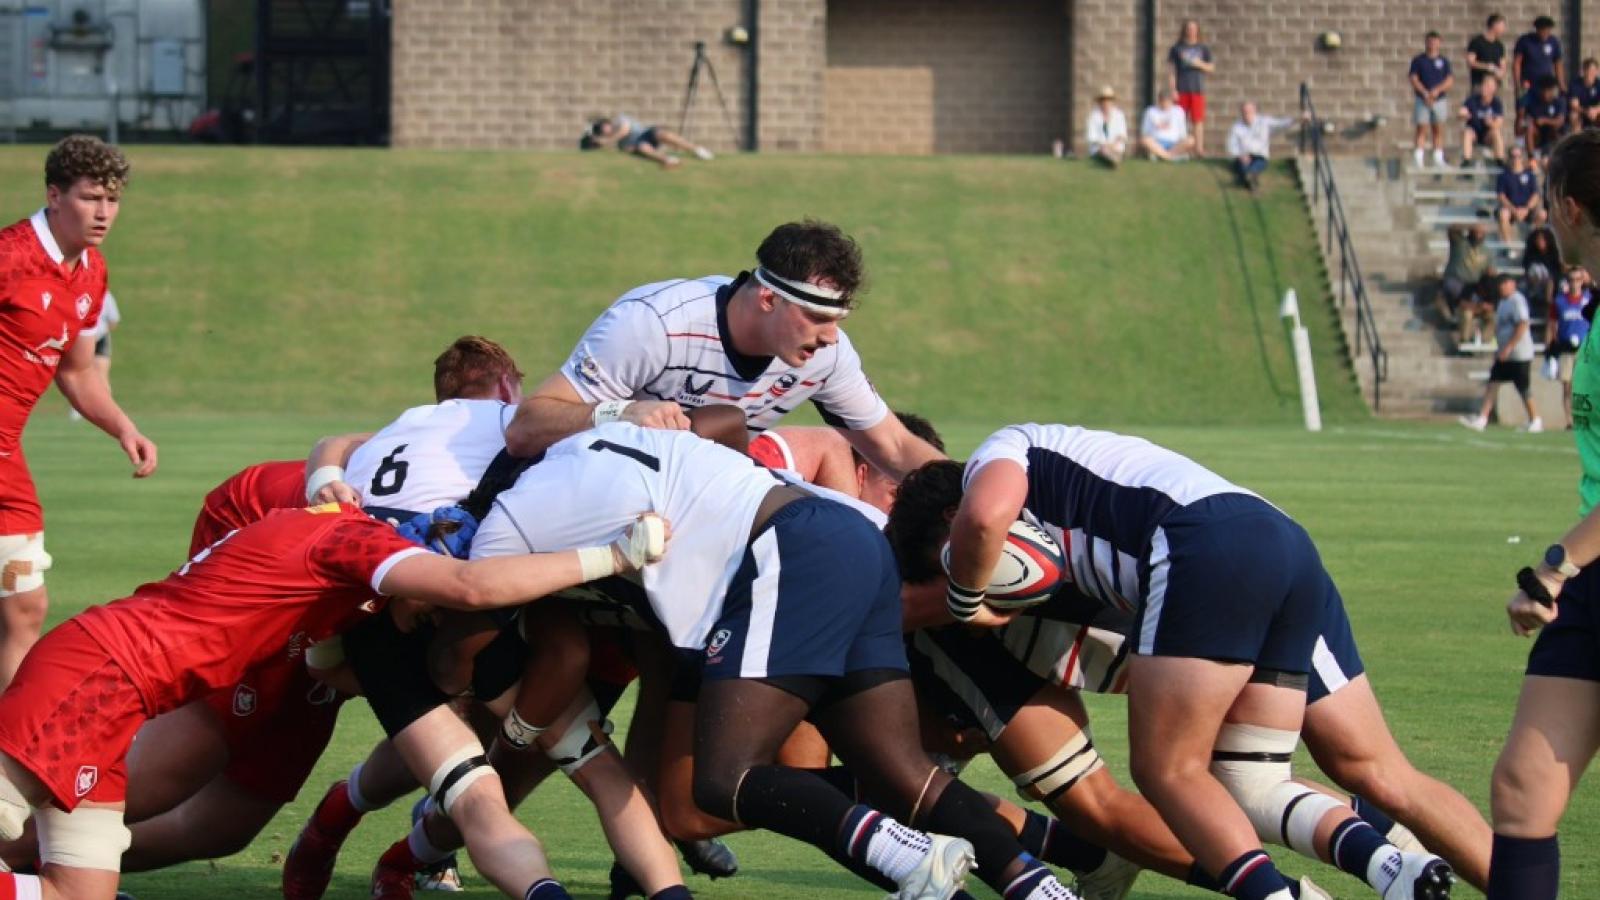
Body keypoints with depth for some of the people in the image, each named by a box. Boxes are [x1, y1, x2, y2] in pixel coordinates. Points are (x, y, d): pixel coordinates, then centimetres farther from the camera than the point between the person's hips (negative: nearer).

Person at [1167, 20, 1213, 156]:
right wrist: (1172, 89, -4)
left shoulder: (1203, 48, 11)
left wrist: (1200, 64, -8)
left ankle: (1199, 149, -5)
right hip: (1181, 90, -1)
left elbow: (1211, 68, 11)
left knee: (1198, 120, -5)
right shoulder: (1177, 48, 8)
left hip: (1197, 89, 1)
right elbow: (1171, 70, 5)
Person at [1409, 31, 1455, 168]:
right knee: (1422, 129, -5)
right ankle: (1418, 159, -7)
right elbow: (1413, 78, -4)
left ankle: (1438, 158, 8)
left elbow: (1450, 80, 2)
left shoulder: (1443, 62, 8)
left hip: (1439, 99, 2)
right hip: (1422, 100, -2)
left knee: (1438, 129, 4)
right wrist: (1425, 93, -14)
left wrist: (1437, 90, -14)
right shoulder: (1418, 60, 3)